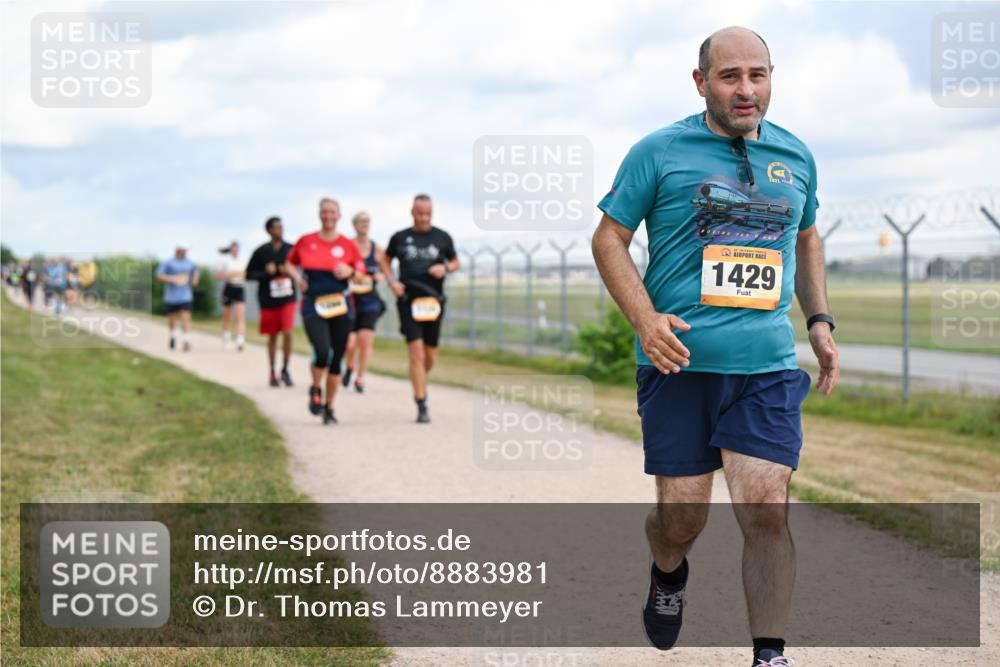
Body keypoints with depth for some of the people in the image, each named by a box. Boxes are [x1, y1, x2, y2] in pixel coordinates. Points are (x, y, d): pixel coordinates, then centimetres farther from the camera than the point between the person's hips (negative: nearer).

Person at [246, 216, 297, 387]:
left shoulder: (291, 249, 2)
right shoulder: (261, 252, -3)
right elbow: (249, 275, 1)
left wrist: (290, 271, -7)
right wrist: (266, 273, -15)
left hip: (288, 299, 0)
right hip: (268, 301, 0)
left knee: (287, 333, -14)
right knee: (272, 337, 8)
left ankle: (285, 370, 4)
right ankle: (273, 374, 22)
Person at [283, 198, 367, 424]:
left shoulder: (348, 244, 4)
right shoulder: (305, 242, 4)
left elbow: (362, 275, 8)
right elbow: (290, 263, 20)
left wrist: (350, 272, -13)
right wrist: (297, 277, 2)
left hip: (340, 306, 2)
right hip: (313, 305, -2)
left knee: (336, 358, 5)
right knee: (322, 353, -21)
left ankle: (329, 407, 20)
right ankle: (316, 390, 9)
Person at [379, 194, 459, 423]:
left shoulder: (442, 237, 6)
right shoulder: (400, 238, 4)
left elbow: (455, 262, 16)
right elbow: (385, 260, 18)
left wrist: (445, 268, -7)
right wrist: (392, 281, 0)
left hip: (433, 302, 2)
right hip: (408, 301, -2)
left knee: (430, 357, 8)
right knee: (417, 354, -12)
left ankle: (420, 381, 41)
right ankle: (422, 407, -10)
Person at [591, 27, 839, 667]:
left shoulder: (795, 156, 11)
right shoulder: (659, 152, -1)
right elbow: (610, 238, 1)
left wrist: (820, 319, 16)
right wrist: (646, 319, -12)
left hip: (767, 366, 2)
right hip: (679, 362, -2)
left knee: (766, 513, -9)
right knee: (681, 516, 4)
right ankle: (668, 574, 40)